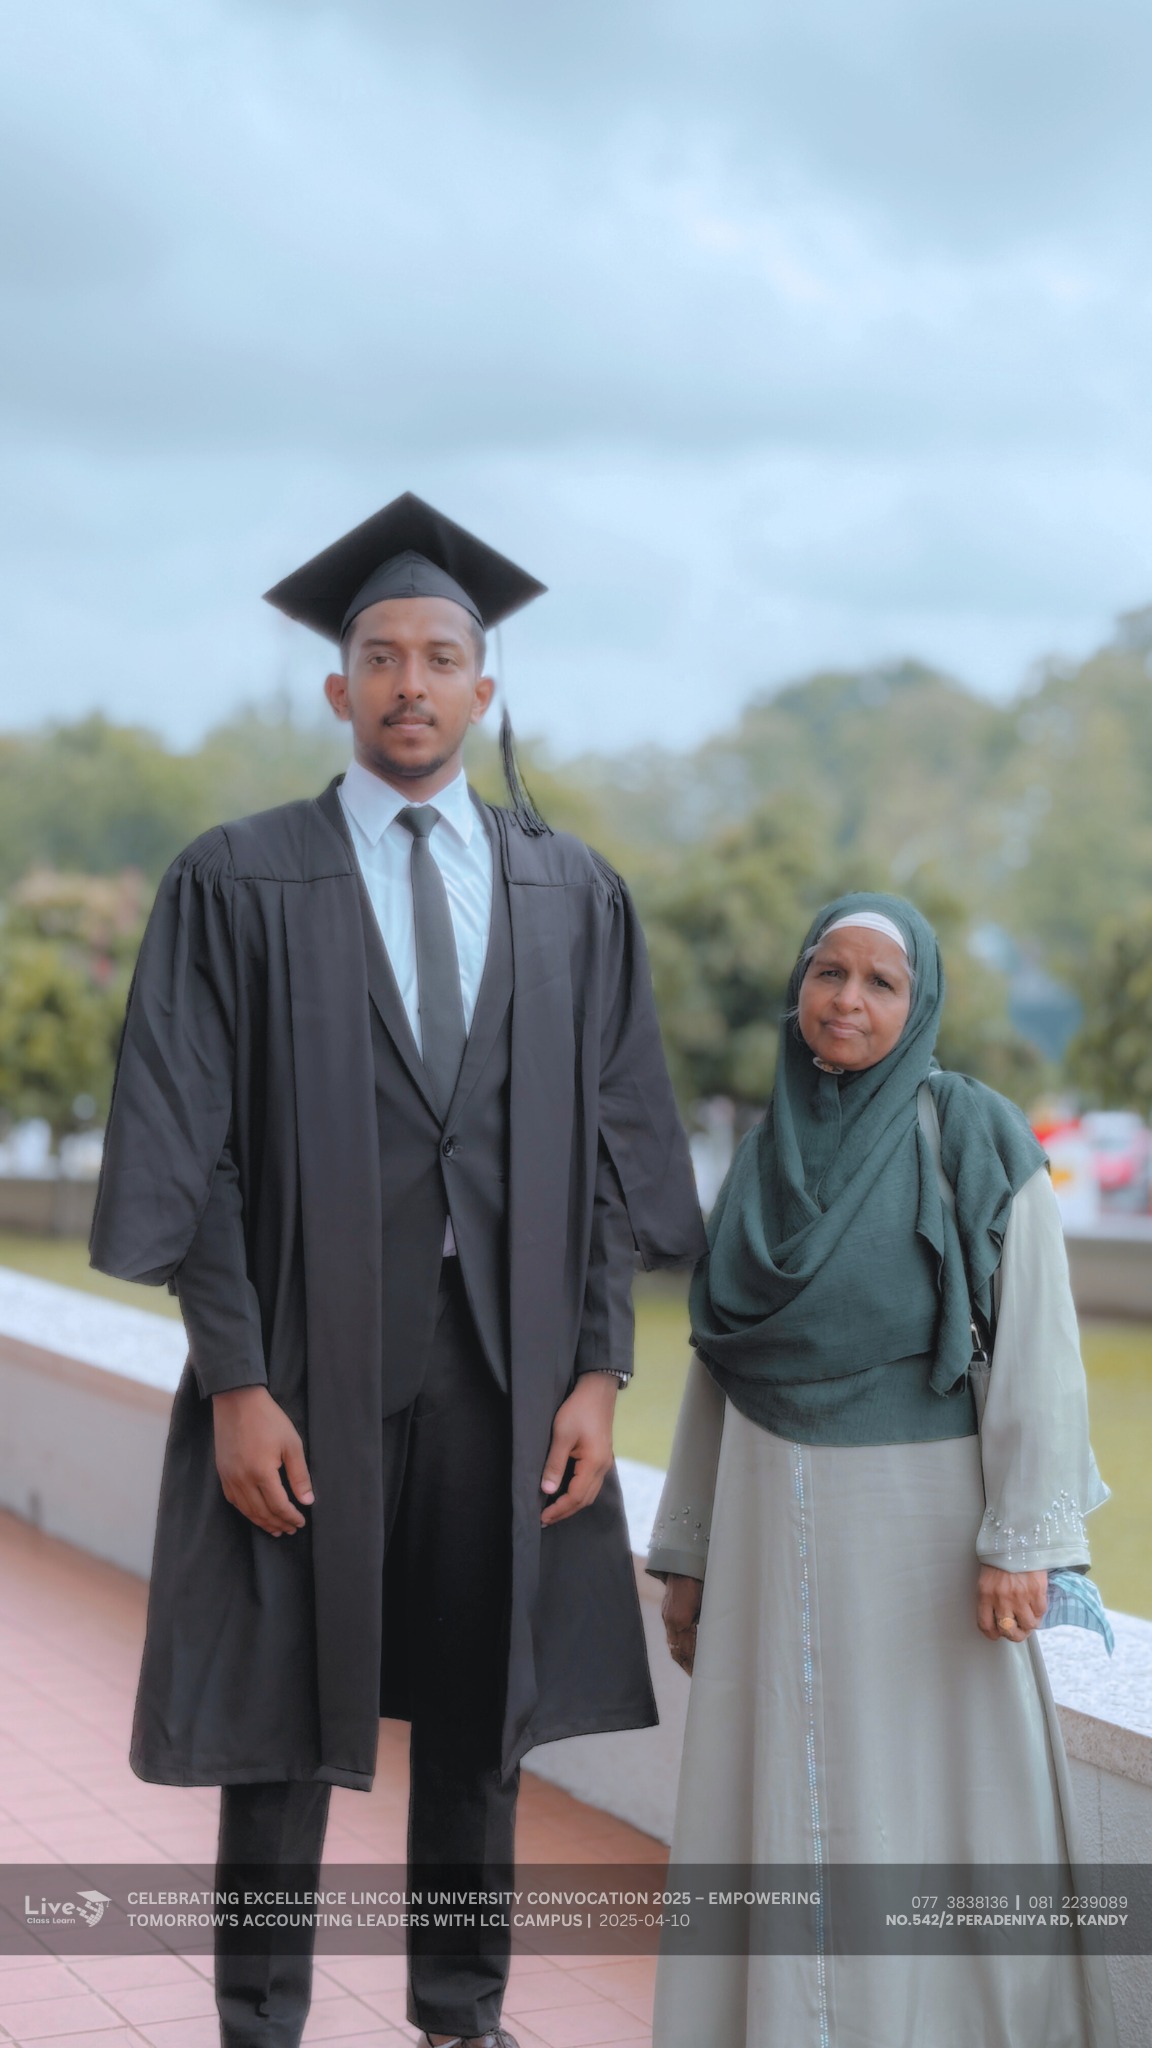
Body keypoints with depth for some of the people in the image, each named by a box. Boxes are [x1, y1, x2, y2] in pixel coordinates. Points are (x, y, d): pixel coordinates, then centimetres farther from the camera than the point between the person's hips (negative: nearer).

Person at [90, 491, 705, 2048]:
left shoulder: (573, 896, 6)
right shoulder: (237, 884, -2)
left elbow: (609, 1140, 5)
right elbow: (192, 1145, -6)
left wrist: (599, 1366, -2)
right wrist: (233, 1382, -11)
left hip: (504, 1363, 3)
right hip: (309, 1362, -3)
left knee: (481, 1706, 13)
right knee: (289, 1715, 6)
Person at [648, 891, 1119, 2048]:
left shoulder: (973, 1137, -6)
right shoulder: (768, 1151, 8)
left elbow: (1034, 1342, -9)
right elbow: (717, 1362, 12)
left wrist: (1022, 1536, -16)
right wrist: (688, 1552, 11)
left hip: (919, 1513, -4)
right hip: (774, 1521, 4)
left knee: (929, 1812, 2)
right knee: (784, 1811, 7)